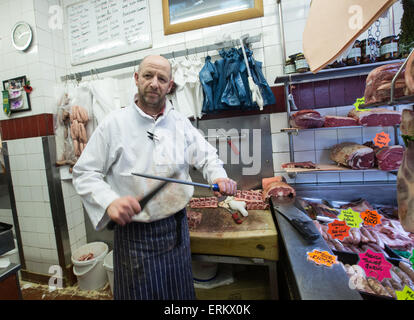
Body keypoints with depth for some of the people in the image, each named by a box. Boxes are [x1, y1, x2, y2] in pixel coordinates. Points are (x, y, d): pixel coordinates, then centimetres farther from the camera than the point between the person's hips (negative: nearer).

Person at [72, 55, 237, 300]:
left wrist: (219, 178, -11)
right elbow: (84, 173, -4)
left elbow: (207, 156, 9)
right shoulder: (114, 124, -6)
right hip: (134, 235, -2)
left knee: (180, 293, 22)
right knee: (138, 292, 16)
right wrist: (109, 202, -21)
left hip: (177, 231, 3)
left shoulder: (181, 124, 2)